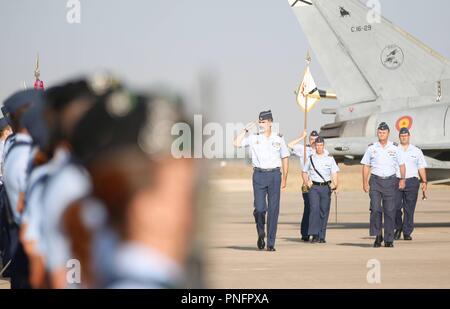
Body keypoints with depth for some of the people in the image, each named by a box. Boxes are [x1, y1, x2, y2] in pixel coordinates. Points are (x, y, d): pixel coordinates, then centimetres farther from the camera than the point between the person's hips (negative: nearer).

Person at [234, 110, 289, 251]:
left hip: (274, 174, 0)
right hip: (259, 175, 0)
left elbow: (285, 159, 12)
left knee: (273, 209, -2)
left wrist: (284, 179, 8)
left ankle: (270, 243, 1)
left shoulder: (279, 138, 7)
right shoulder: (254, 138, 6)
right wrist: (246, 129, 0)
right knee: (259, 208, -10)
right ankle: (261, 234, 17)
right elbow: (237, 143, -3)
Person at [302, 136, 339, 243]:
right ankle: (315, 234, -19)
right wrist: (307, 182, 1)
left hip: (326, 187, 1)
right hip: (314, 187, -1)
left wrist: (335, 184, -14)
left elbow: (334, 173, 4)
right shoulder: (310, 158, 11)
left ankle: (322, 236, 6)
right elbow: (305, 172, 19)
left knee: (324, 211, 0)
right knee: (314, 209, -17)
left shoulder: (329, 159, 10)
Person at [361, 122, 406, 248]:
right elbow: (366, 166, 7)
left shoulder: (395, 148, 7)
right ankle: (377, 236, -4)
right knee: (375, 209, -13)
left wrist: (402, 179, -6)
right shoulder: (371, 148, 7)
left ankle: (389, 240, 5)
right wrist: (365, 182, -1)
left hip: (390, 182, 0)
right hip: (375, 181, 0)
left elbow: (402, 165, 8)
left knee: (390, 211, 0)